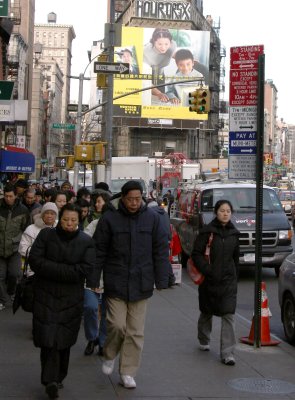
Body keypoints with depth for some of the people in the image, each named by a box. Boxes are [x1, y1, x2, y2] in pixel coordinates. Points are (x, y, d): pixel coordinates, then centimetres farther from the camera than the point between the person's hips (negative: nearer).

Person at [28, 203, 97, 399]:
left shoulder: (87, 242, 1)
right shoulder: (46, 235, 1)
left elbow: (86, 270, -10)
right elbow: (34, 261, -9)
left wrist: (53, 269, -14)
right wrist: (68, 270, -15)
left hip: (72, 298, 1)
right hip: (46, 295, -1)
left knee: (64, 340, 5)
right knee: (48, 338, -10)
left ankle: (57, 378, 20)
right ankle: (51, 380, -11)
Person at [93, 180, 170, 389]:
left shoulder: (152, 218, 0)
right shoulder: (110, 218, -4)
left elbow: (161, 250, 4)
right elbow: (99, 250, 1)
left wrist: (161, 281, 1)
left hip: (141, 283, 2)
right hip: (116, 282, -1)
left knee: (136, 331, 6)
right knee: (117, 325, -5)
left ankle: (128, 372, 18)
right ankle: (110, 355, 25)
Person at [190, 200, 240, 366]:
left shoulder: (234, 233, 7)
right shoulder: (207, 232, -6)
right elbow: (196, 253, -8)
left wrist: (235, 276, 15)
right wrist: (207, 270, -18)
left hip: (228, 280, 2)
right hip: (209, 280, -2)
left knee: (229, 315, -8)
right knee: (207, 312, 15)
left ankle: (227, 353, -7)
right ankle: (204, 340, 41)